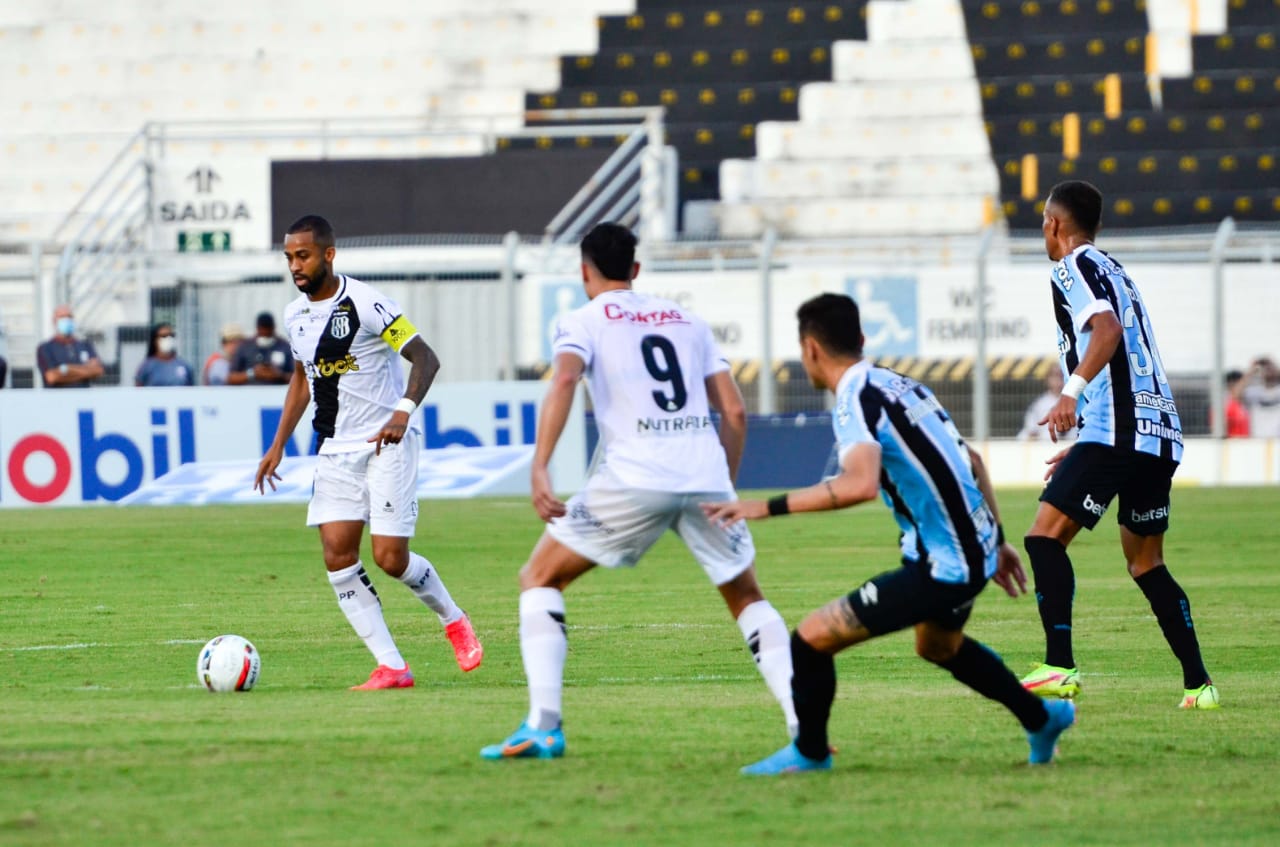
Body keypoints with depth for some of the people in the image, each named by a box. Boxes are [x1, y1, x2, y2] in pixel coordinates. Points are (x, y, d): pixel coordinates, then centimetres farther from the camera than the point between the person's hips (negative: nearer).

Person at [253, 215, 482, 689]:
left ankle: (453, 621, 20)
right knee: (337, 554, -8)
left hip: (387, 443, -6)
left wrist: (404, 411, -29)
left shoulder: (365, 304, -15)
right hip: (335, 450, 6)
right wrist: (278, 445, 18)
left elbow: (425, 358, -15)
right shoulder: (295, 315, 8)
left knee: (389, 557, -11)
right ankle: (391, 667, -5)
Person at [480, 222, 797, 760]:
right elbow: (734, 410, 17)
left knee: (540, 578, 11)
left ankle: (543, 726, -4)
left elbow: (564, 378, -12)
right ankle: (804, 722, 5)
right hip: (706, 474, 4)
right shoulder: (687, 321, 23)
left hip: (635, 478, -4)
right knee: (746, 598, 22)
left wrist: (539, 469, -20)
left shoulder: (584, 322, 10)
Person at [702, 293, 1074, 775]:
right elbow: (971, 462, 20)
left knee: (813, 637, -5)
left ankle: (809, 753, 15)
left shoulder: (856, 401, -16)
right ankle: (1043, 720, 53)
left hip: (942, 567, -9)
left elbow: (861, 484, -35)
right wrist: (995, 540, 29)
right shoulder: (900, 385, 12)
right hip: (975, 547, 9)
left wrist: (769, 507, -30)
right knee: (939, 646, 38)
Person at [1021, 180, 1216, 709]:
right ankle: (1198, 683, 11)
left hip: (1117, 430, -9)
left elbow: (1108, 329, -20)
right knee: (1145, 561, 17)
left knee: (1045, 536, -11)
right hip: (1160, 434, 9)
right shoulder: (1116, 273, 27)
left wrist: (1072, 390, -31)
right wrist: (1083, 450, 37)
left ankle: (1060, 667, -22)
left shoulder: (1073, 267, -1)